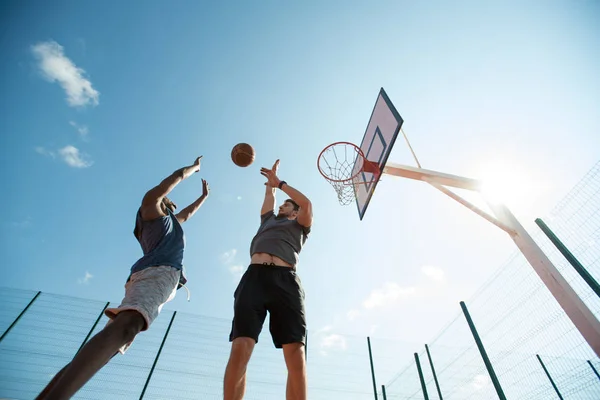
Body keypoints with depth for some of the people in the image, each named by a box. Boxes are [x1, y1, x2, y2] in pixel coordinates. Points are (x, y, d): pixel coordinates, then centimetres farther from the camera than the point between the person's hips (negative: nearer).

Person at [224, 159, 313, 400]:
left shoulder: (299, 226, 29)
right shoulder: (268, 220, 37)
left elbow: (307, 204, 14)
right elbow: (269, 196, 46)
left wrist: (279, 183, 20)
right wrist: (271, 182, 62)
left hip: (285, 280, -2)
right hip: (255, 277, 2)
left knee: (296, 354, -15)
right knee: (240, 348, -16)